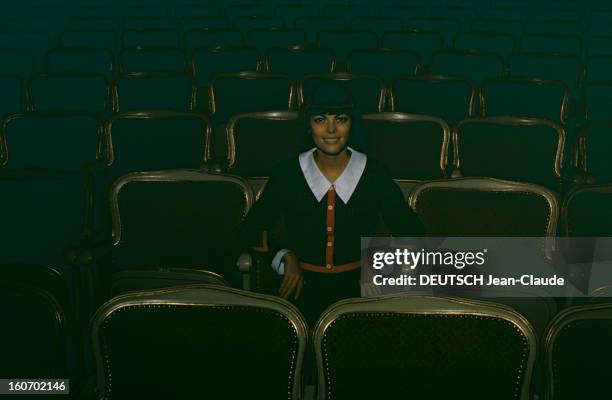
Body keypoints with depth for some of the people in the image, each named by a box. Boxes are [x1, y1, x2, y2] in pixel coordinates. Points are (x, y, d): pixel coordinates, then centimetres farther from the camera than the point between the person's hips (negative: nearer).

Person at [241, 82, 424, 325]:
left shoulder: (375, 175, -1)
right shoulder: (287, 175, -1)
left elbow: (411, 233, 4)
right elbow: (253, 230, 9)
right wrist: (285, 257, -6)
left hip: (359, 281, 1)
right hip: (302, 282, 0)